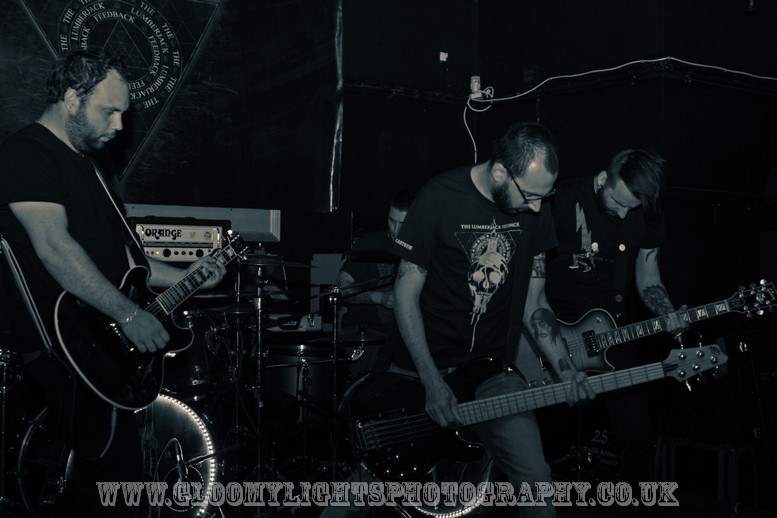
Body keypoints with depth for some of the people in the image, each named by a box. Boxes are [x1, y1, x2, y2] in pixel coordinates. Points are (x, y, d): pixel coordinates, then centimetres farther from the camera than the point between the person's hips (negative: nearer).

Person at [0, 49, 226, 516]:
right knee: (117, 479, -10)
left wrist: (181, 276, 14)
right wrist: (129, 313, -27)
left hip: (104, 342, 10)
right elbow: (53, 246, -24)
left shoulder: (83, 162, 20)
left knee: (99, 474, 16)